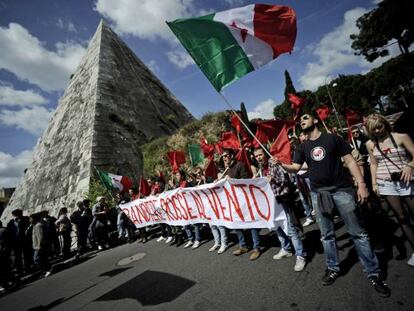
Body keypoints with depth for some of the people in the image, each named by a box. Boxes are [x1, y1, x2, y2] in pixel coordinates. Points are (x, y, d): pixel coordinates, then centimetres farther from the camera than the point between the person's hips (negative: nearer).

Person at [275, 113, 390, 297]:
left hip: (342, 189, -3)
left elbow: (349, 161, -3)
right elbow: (295, 168, 6)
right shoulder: (302, 147, 9)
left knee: (357, 232, 4)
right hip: (318, 193, 3)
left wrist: (361, 183, -11)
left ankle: (373, 273, 19)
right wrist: (281, 165, -13)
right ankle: (333, 268, 29)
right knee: (326, 235, 12)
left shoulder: (332, 139, -1)